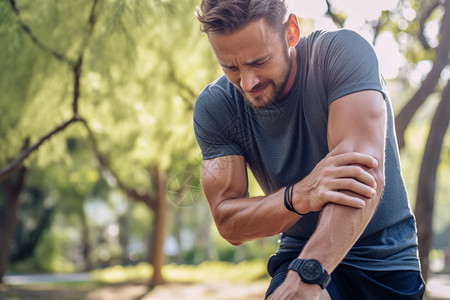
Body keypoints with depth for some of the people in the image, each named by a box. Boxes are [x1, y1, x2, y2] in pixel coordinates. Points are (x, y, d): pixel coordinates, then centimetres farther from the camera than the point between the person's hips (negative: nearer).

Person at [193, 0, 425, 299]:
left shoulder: (342, 52, -17)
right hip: (301, 255, -1)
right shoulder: (213, 108, -9)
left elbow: (365, 171, -30)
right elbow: (228, 223, -13)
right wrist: (299, 196, -33)